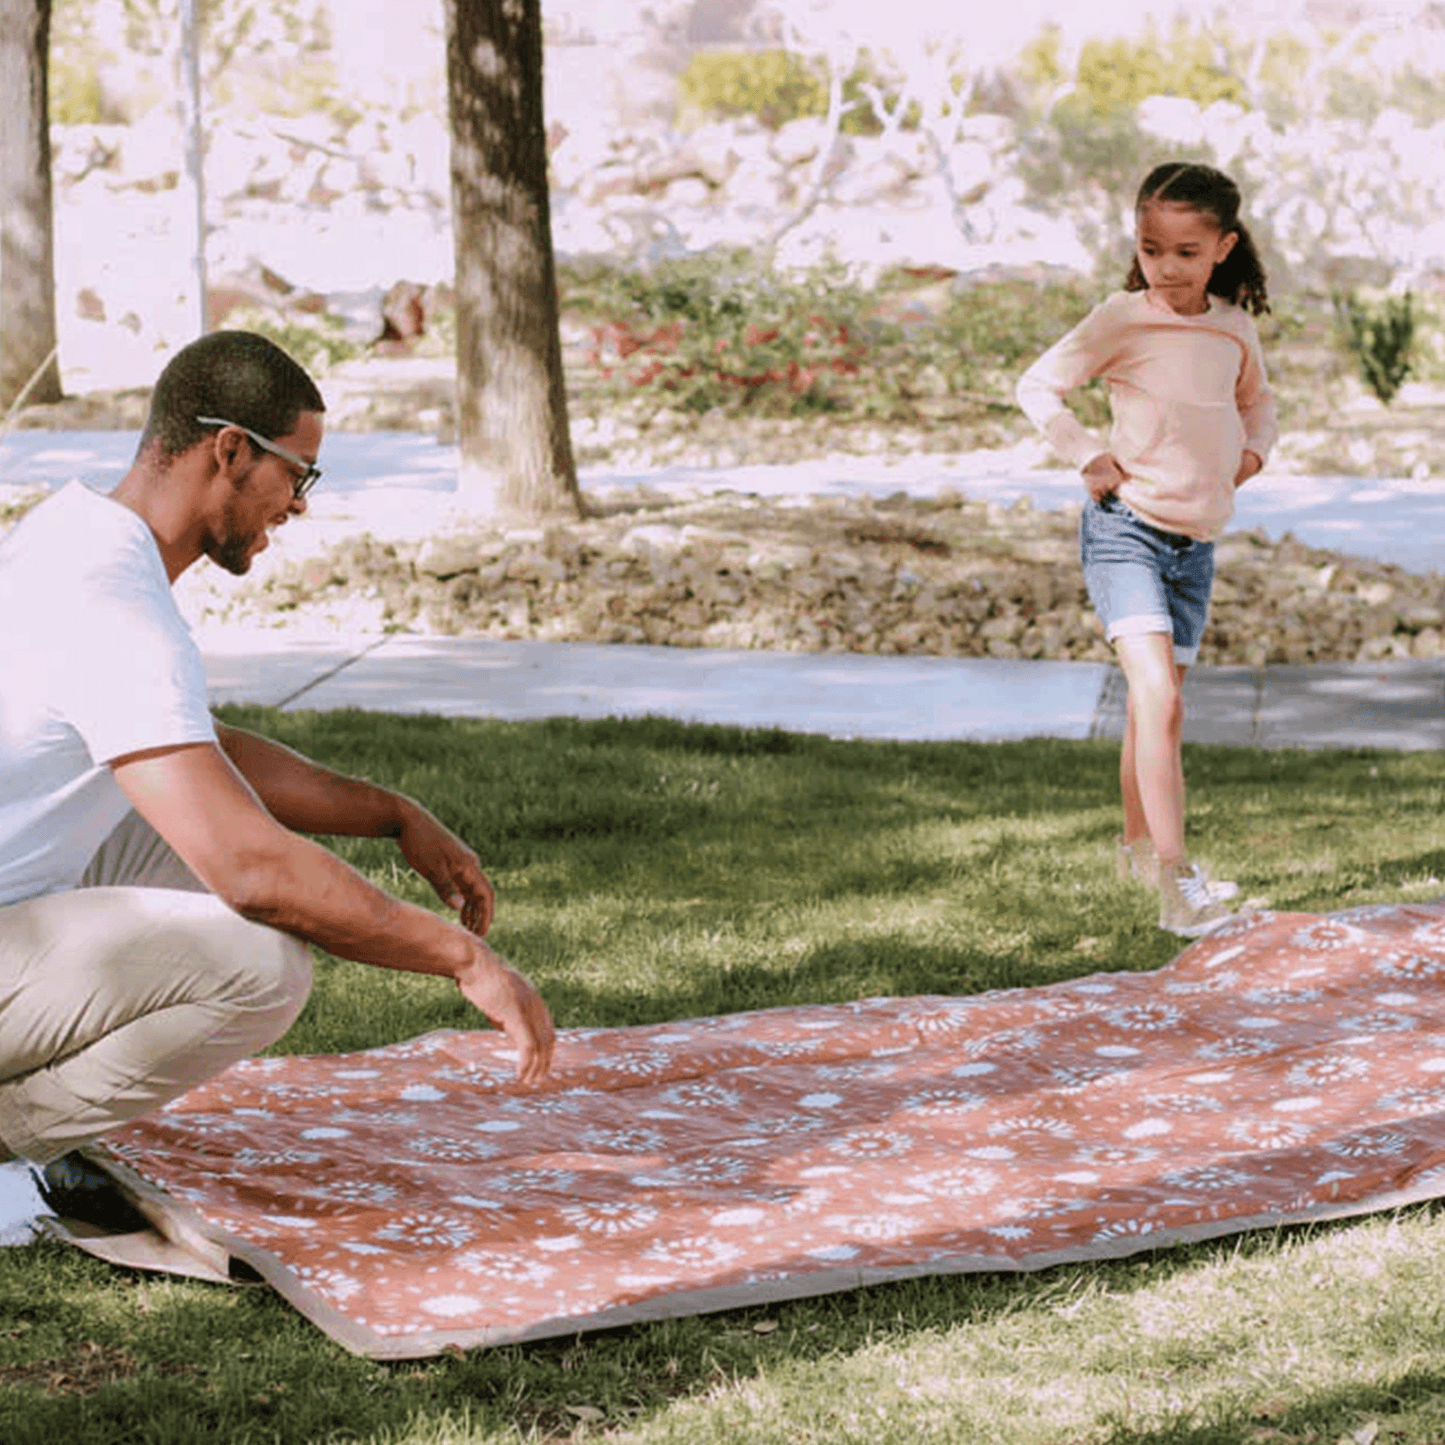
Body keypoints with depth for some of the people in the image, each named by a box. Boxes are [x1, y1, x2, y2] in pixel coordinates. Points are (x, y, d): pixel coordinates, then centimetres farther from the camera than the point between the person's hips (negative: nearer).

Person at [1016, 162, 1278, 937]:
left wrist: (1253, 448, 6)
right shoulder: (1122, 320, -8)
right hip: (1127, 529, -6)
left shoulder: (1235, 328, 7)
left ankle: (1138, 843, 38)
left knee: (1155, 704, 18)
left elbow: (1256, 400, 26)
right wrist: (1090, 456, -13)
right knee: (1160, 700, -19)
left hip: (1196, 543, 6)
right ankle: (1176, 881, -25)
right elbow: (1036, 385, -4)